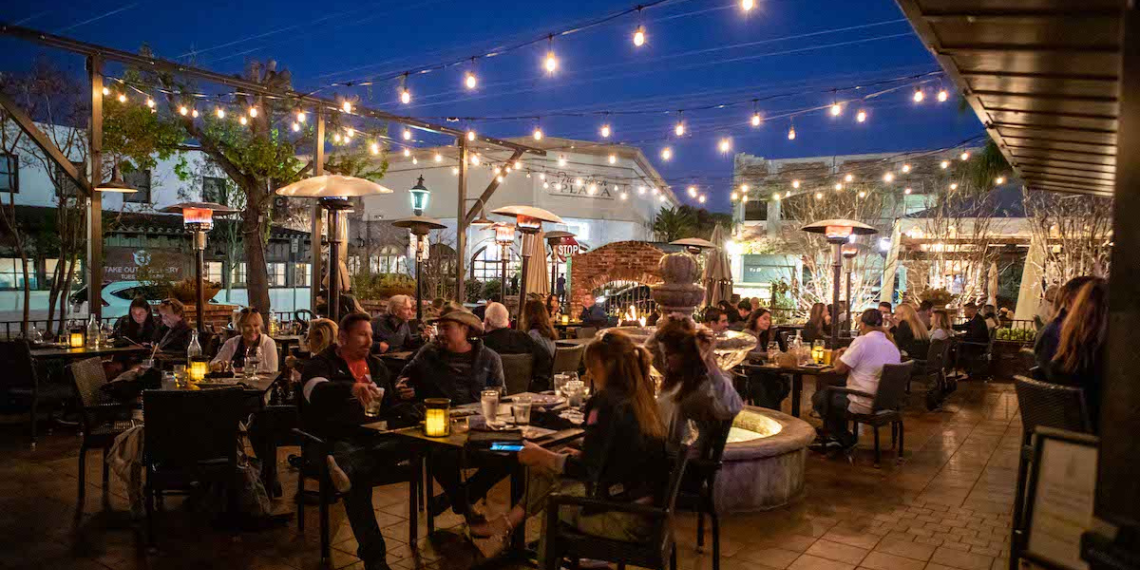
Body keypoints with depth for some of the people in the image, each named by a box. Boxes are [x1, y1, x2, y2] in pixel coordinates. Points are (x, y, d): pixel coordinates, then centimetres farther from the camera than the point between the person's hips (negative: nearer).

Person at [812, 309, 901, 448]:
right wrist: (848, 353, 24)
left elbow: (839, 369, -14)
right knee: (834, 392, 28)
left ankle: (845, 439, 16)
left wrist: (839, 355, 8)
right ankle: (832, 438, 32)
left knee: (819, 397, 9)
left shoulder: (862, 341, -16)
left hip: (864, 405, -9)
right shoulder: (893, 346, 7)